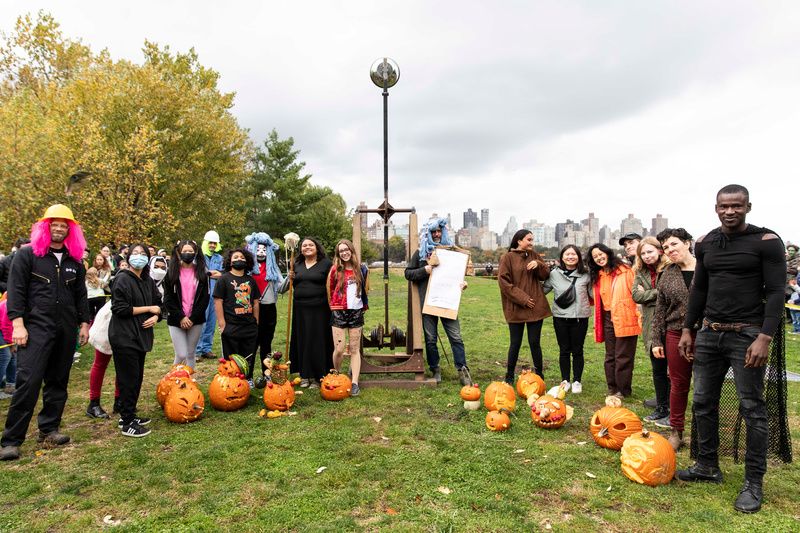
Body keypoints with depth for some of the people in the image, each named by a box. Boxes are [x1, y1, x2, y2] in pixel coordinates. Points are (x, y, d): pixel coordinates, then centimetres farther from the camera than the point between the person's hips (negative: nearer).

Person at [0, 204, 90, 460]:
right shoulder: (27, 254, 0)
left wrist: (84, 323, 12)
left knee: (58, 382, 10)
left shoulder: (75, 261, 12)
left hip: (66, 331, 5)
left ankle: (49, 429, 22)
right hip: (36, 328, -5)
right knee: (28, 381, -10)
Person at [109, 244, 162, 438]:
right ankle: (127, 423, 8)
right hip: (124, 336, -7)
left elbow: (158, 304, 16)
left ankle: (128, 416, 27)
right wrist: (148, 309, -12)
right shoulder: (122, 279, -11)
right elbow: (120, 308, -18)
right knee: (128, 379, -2)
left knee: (137, 378, 13)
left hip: (141, 335, 7)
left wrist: (155, 317, -5)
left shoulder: (148, 281, 11)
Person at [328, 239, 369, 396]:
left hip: (356, 311, 2)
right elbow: (330, 289, 10)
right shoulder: (335, 269, -1)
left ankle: (355, 383, 7)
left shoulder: (361, 269, 4)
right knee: (339, 349, -5)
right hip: (339, 312, -1)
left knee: (355, 349, 4)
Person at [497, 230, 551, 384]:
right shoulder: (507, 258, -4)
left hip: (536, 306, 3)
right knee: (515, 343, 5)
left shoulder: (534, 255, 10)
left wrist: (538, 264, -10)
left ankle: (539, 375, 22)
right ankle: (509, 377, 21)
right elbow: (503, 282, -9)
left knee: (535, 342, 7)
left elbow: (546, 275, 11)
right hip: (515, 308, -3)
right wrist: (522, 298, -13)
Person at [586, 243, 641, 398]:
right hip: (608, 319, 6)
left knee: (623, 357, 1)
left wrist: (639, 315, -15)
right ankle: (612, 388, 23)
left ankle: (622, 390, 13)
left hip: (625, 319, -6)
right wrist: (598, 325, 11)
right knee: (610, 356, 13)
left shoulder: (625, 271, -6)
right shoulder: (597, 276, 11)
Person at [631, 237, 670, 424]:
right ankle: (661, 407, 27)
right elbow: (636, 295, 2)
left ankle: (671, 411, 12)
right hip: (651, 326, 6)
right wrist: (658, 293, -9)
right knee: (657, 369, 14)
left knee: (670, 369, 1)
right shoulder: (640, 272, 11)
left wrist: (648, 294, -11)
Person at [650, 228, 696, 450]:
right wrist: (656, 340, 6)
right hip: (676, 335, 3)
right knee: (678, 384, 10)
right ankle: (676, 432, 23)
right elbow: (660, 310, 8)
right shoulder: (667, 274, 6)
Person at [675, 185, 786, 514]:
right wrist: (687, 330, 11)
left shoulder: (766, 241, -6)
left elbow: (776, 292, -9)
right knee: (703, 403, 10)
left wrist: (764, 338, -18)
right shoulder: (705, 243, 9)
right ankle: (708, 466, 25)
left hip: (746, 335, -5)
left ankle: (754, 483, 14)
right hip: (709, 333, 5)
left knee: (752, 409, 1)